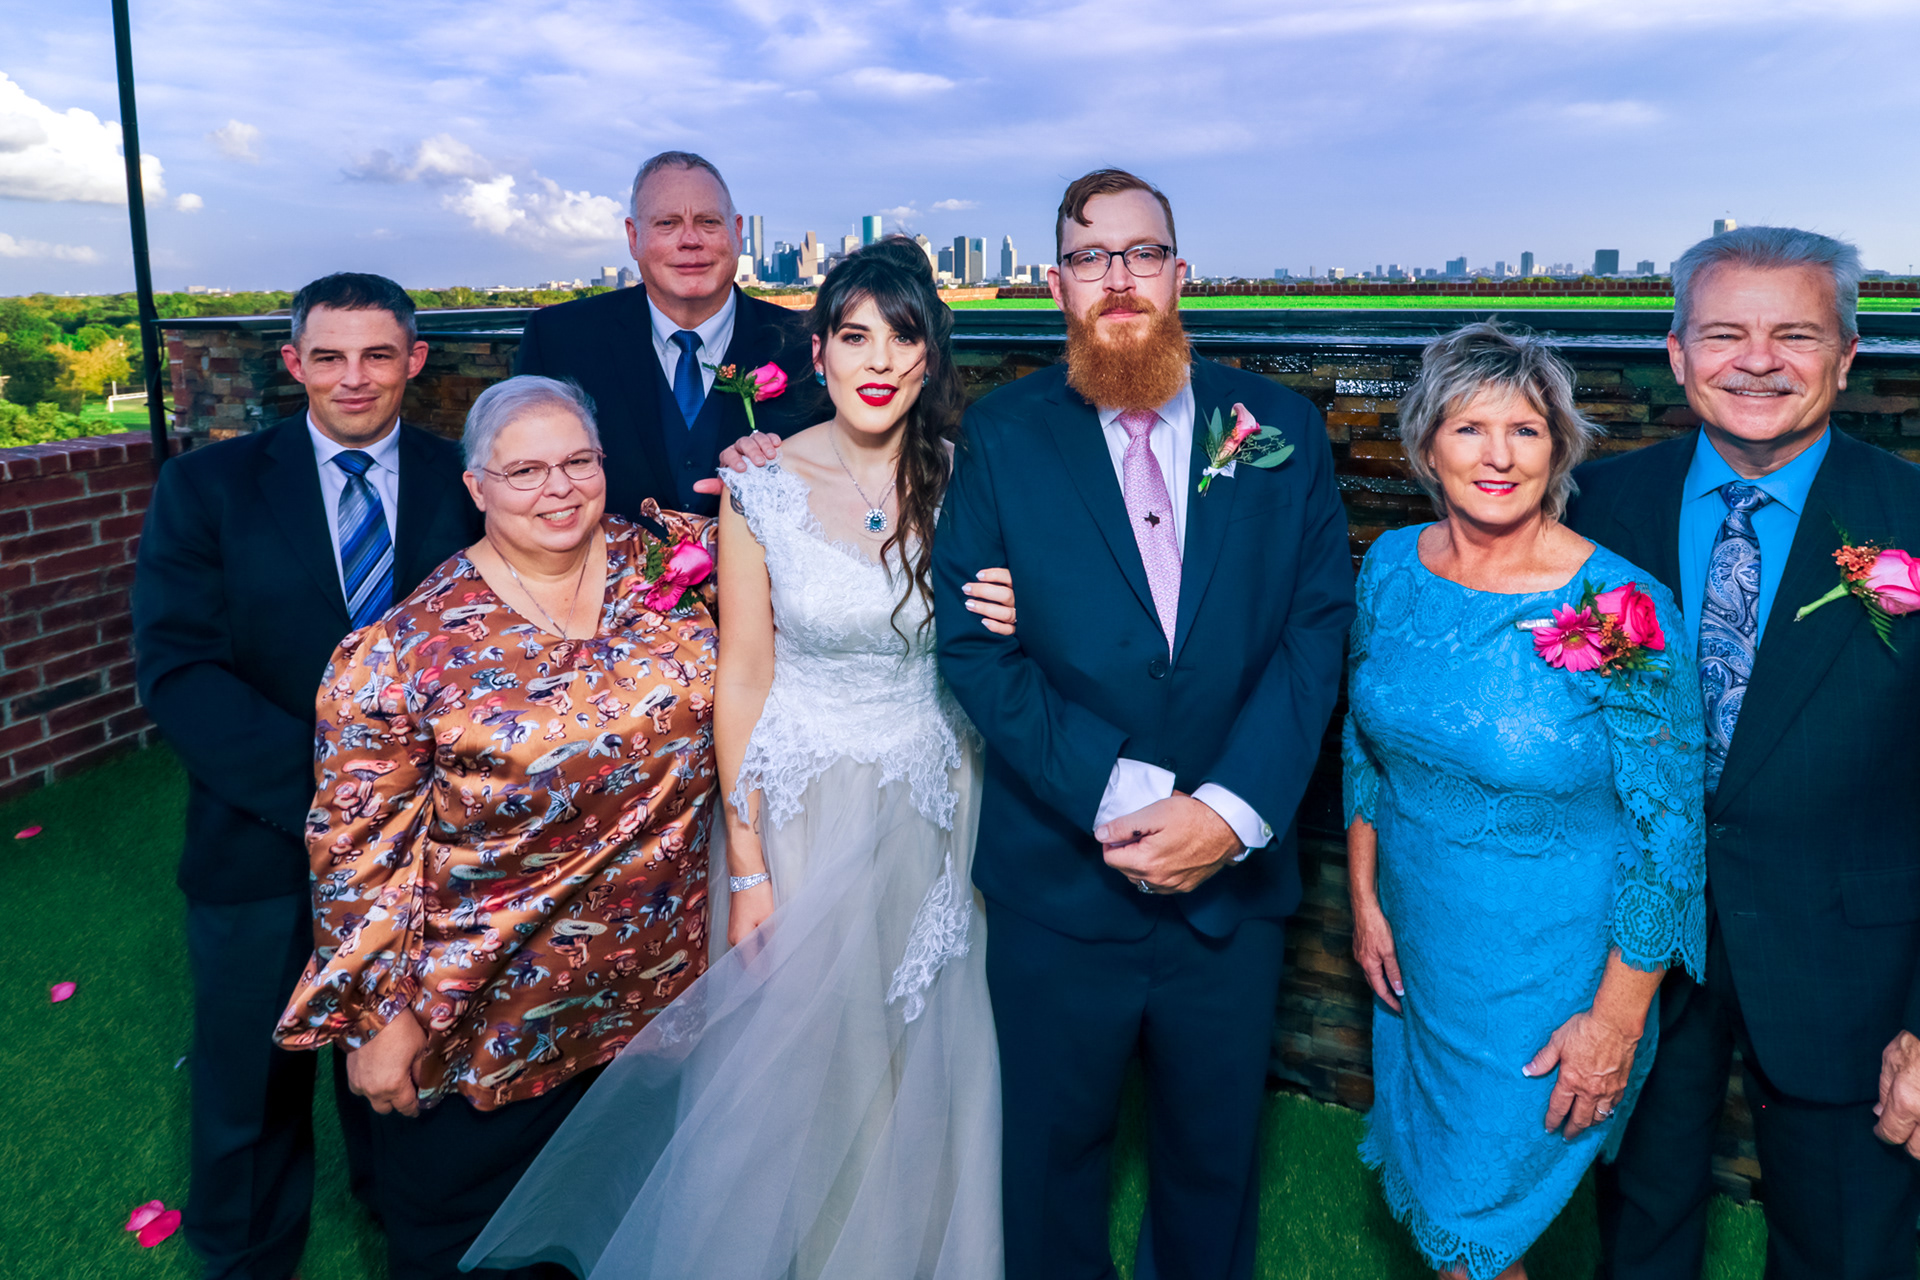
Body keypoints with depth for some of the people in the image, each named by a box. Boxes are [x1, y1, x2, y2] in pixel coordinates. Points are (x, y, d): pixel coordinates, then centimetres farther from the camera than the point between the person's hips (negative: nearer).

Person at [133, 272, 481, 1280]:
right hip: (260, 848, 0)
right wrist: (329, 784, -24)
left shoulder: (469, 485, -3)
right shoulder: (205, 489, -5)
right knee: (250, 1093, 18)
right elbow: (176, 673, -14)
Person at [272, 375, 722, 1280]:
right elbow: (360, 843, -13)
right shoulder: (411, 646, -16)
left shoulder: (664, 567, -6)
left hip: (659, 984, 4)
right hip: (491, 1022, -3)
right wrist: (379, 1016, -10)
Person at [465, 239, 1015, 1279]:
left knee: (920, 1054, 17)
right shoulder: (763, 487, -12)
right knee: (792, 1049, 12)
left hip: (932, 799, 3)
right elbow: (741, 679, -9)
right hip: (800, 796, -2)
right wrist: (748, 871, -9)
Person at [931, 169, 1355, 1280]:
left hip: (1235, 876, 2)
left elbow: (1319, 628, -4)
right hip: (1058, 882, -1)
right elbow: (969, 641, -10)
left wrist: (1232, 809, -17)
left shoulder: (1283, 430, 1)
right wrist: (1118, 796, -19)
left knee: (1218, 1147, 21)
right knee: (1056, 1145, 18)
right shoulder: (1003, 436, -2)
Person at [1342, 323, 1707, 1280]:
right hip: (1414, 944, 5)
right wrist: (1365, 899, 4)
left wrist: (1617, 1021, -13)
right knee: (1421, 1181, 24)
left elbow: (1666, 830, -15)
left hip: (1547, 972, -4)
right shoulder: (1392, 566, -7)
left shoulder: (1624, 609, -21)